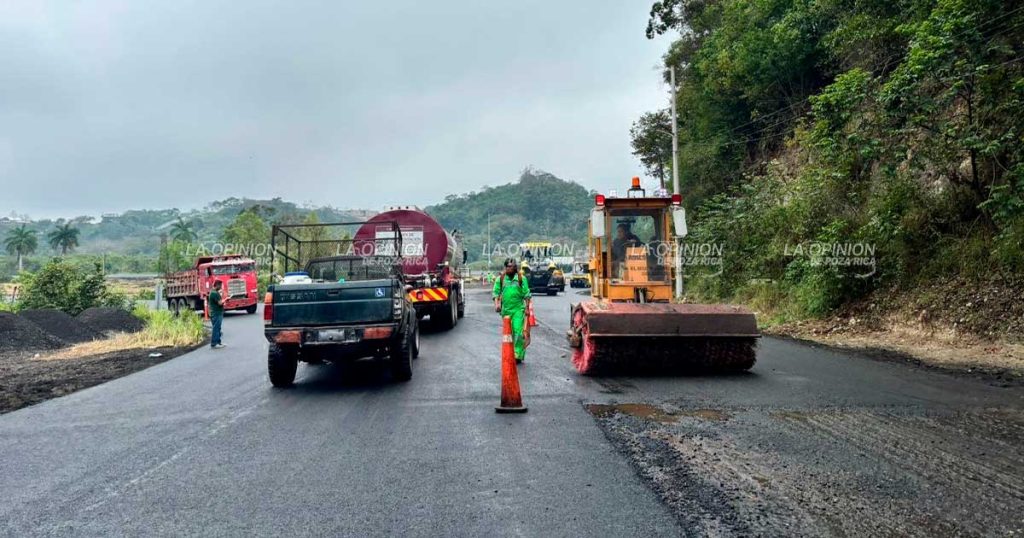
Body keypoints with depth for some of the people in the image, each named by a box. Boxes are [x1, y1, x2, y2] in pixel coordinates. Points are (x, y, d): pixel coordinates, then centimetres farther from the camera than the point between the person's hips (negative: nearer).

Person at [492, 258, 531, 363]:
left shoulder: (521, 278, 3)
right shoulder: (500, 279, 7)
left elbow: (526, 294, 5)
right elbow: (496, 293, 5)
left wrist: (527, 307, 1)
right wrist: (497, 304, -11)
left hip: (518, 309, -2)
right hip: (506, 310, 2)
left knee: (518, 331, -12)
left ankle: (518, 355, -8)